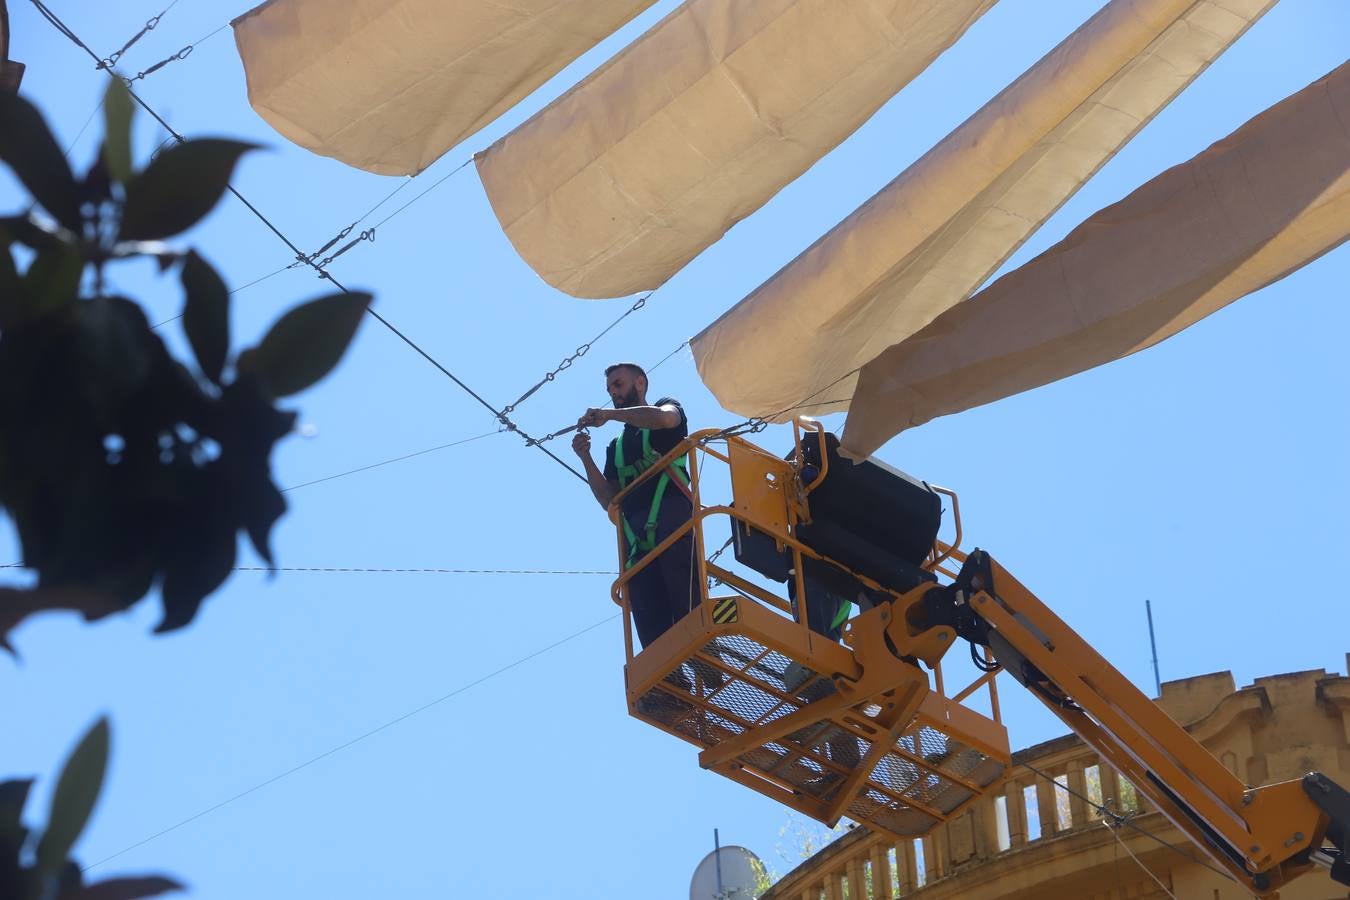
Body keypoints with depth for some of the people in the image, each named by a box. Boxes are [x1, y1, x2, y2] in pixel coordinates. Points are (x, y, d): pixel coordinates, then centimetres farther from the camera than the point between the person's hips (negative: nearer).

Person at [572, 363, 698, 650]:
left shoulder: (667, 406, 18)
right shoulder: (616, 446, 32)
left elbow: (664, 418, -10)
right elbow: (610, 501, 20)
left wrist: (608, 415, -5)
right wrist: (586, 459, 9)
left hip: (671, 521, -6)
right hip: (636, 538, 6)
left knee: (688, 613, -20)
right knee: (652, 633, -9)